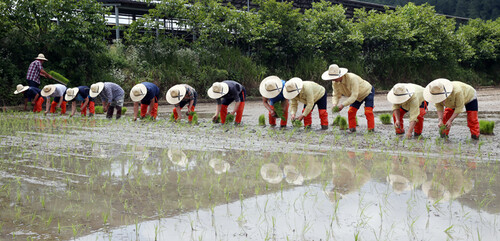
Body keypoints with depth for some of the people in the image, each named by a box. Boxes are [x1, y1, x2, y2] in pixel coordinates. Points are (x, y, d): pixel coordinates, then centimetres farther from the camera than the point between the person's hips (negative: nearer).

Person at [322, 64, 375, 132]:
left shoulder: (352, 78, -42)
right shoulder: (335, 83, -19)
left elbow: (354, 96, -42)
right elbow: (336, 95, -13)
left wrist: (343, 104, -47)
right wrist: (334, 105, -34)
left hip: (367, 92, -7)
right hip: (358, 97, 7)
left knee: (368, 111, -16)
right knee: (351, 111, -3)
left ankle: (371, 129, -8)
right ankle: (352, 129, 9)